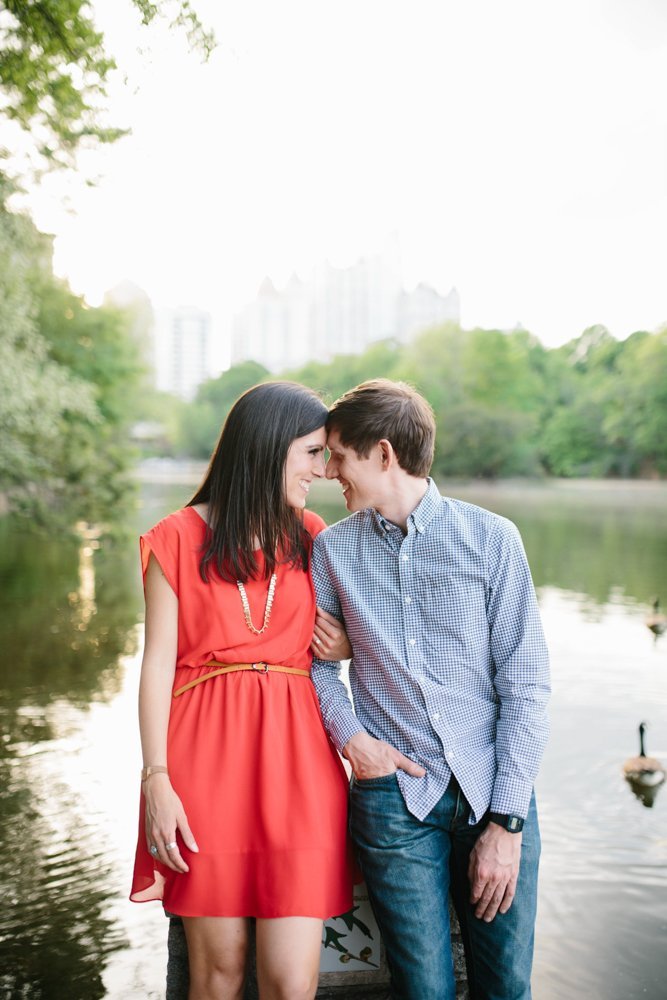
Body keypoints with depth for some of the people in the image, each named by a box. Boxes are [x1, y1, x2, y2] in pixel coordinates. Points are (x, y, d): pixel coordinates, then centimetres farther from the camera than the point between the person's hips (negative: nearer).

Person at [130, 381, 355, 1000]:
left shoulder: (310, 537, 13)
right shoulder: (179, 538, 3)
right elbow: (158, 661, 0)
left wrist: (348, 645, 0)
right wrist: (157, 780, -8)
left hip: (293, 754, 2)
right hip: (205, 752, -2)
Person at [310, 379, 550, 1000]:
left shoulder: (491, 538, -3)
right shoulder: (333, 550, 4)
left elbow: (525, 683, -4)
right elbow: (320, 661, 15)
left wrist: (507, 820, -7)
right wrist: (349, 737, -4)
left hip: (494, 791, 0)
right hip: (393, 795, 1)